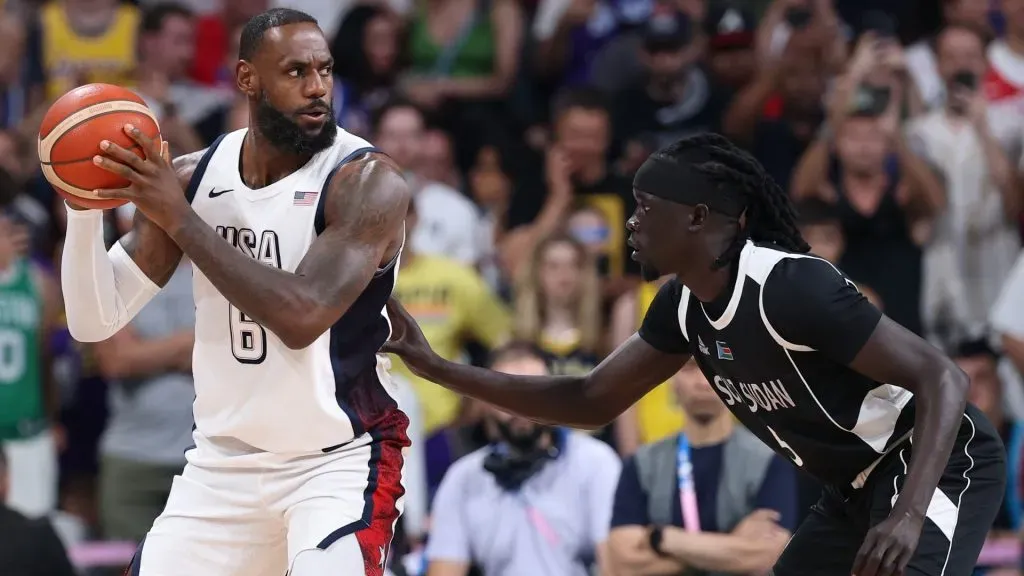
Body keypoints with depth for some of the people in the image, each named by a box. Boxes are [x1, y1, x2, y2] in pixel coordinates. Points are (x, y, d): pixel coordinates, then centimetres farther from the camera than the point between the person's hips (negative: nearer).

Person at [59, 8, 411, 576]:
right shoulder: (188, 178, 0)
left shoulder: (368, 181, -16)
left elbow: (303, 316, -29)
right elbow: (96, 321, -2)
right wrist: (84, 205, -19)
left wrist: (179, 219, -27)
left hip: (339, 460, -5)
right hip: (223, 463, 5)